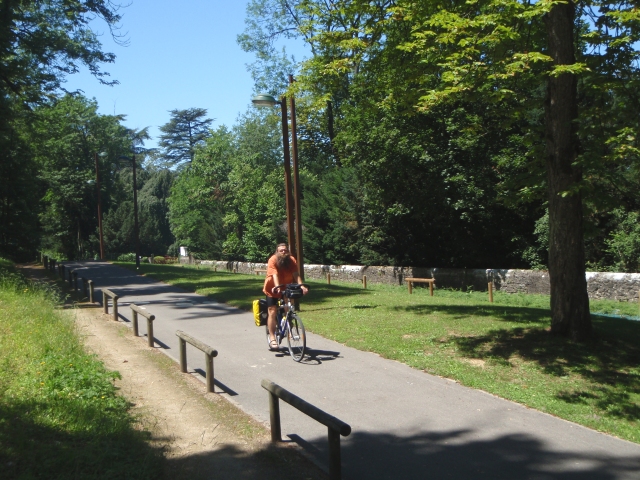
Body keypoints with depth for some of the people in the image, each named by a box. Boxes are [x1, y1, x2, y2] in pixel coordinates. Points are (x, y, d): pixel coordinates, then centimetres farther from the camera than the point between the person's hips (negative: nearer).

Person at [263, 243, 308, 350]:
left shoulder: (292, 261, -15)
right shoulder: (273, 260, -23)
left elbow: (296, 274, -25)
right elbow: (275, 275, -34)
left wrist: (301, 286, -41)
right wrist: (277, 287, -50)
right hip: (272, 290, -3)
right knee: (272, 312, -7)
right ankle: (272, 338, -4)